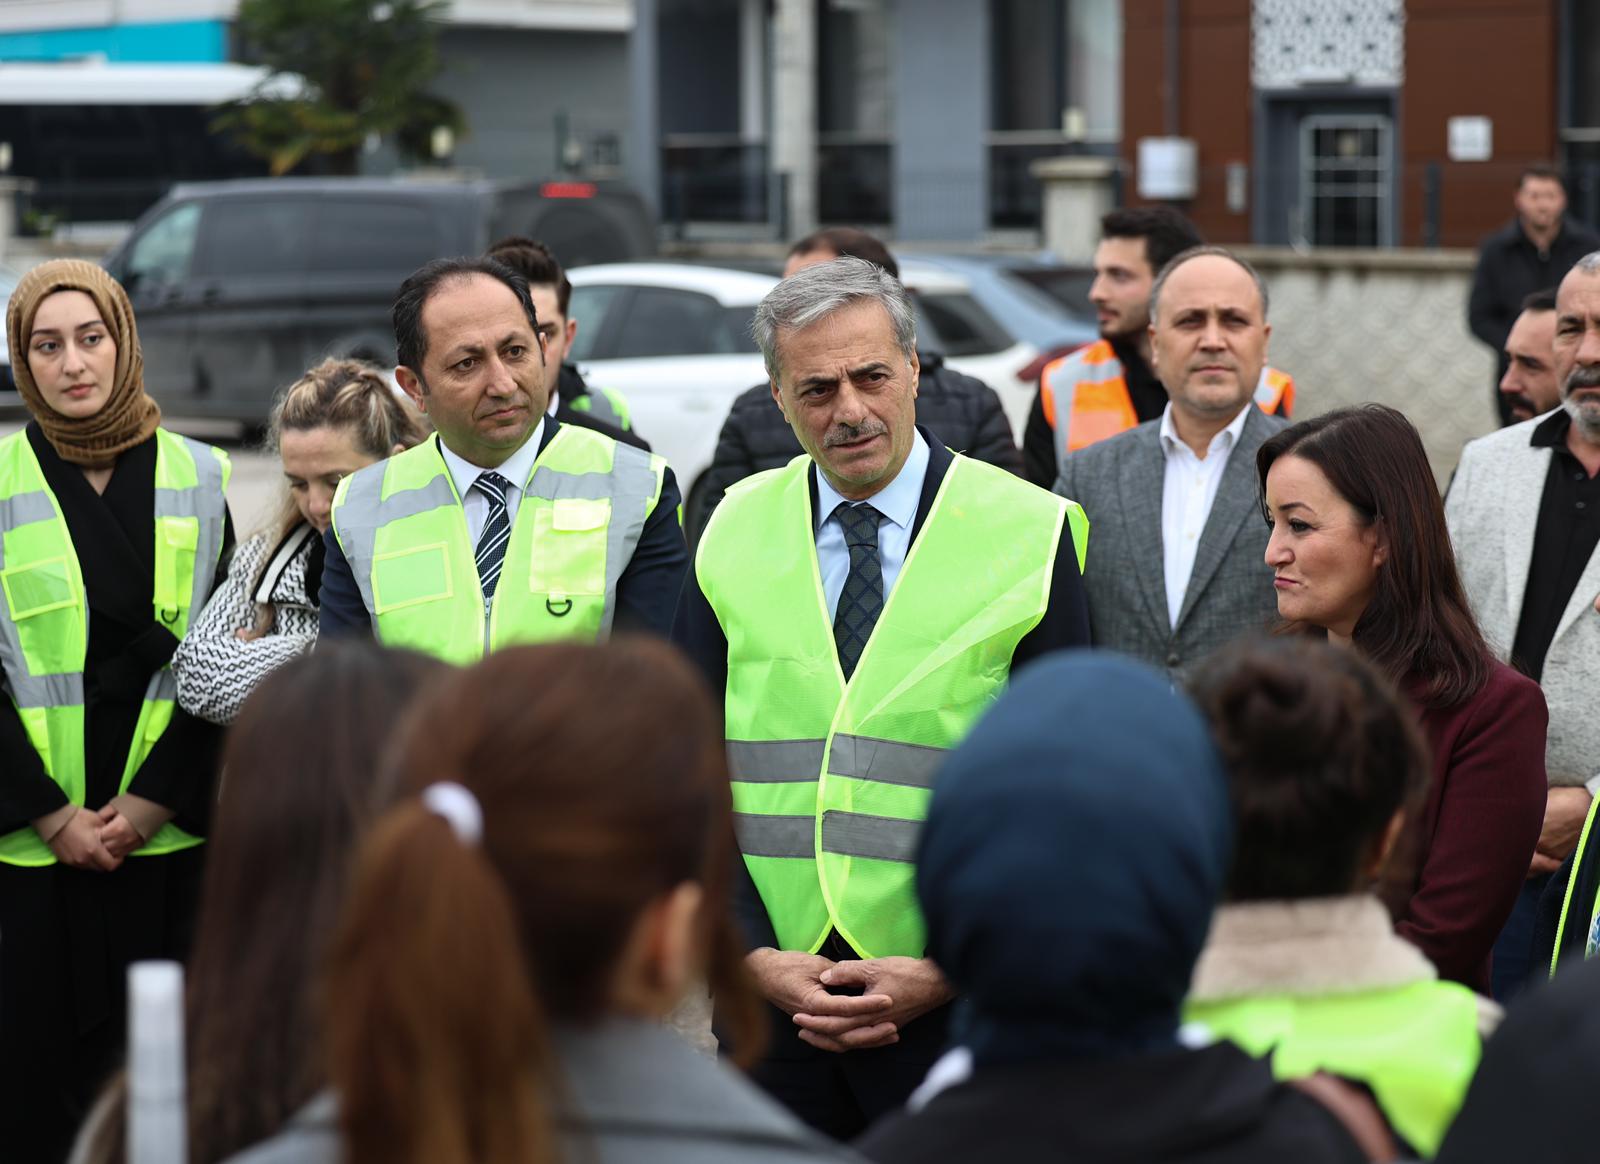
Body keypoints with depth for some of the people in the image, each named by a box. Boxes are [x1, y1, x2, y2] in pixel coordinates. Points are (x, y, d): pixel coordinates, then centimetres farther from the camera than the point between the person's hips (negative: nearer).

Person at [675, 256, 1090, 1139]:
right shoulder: (735, 535, 6)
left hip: (956, 1002, -2)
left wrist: (949, 973, -11)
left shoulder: (1029, 536, -2)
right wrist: (755, 954, -7)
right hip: (769, 996, 2)